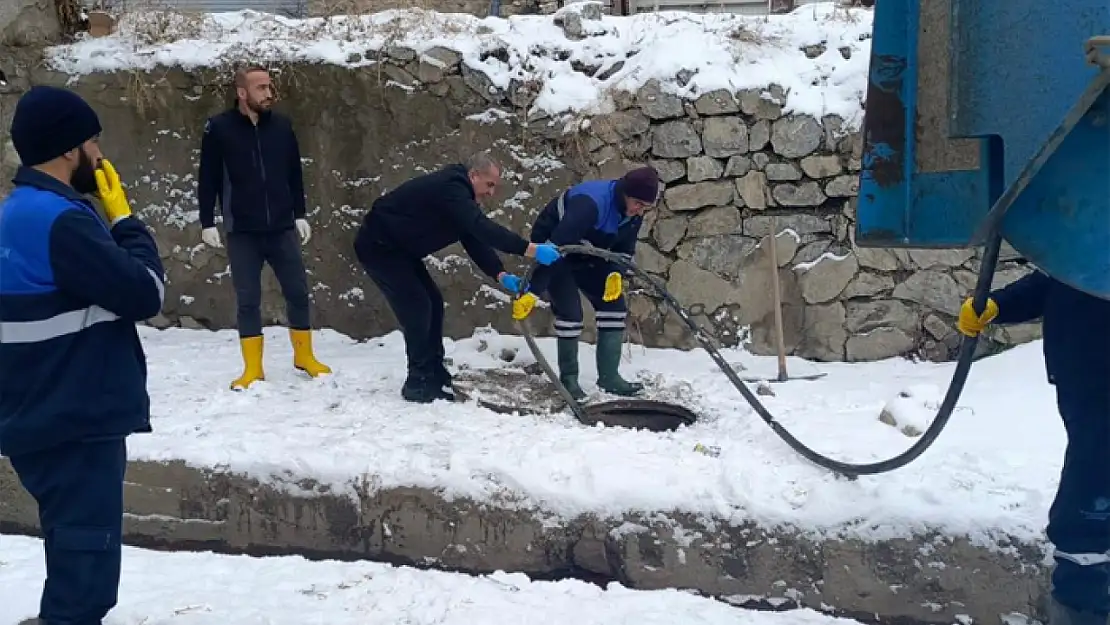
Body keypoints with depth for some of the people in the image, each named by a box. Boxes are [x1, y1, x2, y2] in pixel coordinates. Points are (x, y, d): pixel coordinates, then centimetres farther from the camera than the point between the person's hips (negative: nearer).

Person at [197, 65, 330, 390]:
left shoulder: (282, 125, 2)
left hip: (282, 228, 3)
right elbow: (208, 180, -2)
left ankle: (304, 357, 24)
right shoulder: (218, 128, -6)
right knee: (248, 300, 4)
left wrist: (300, 215, 10)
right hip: (241, 232, -2)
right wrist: (207, 223, -4)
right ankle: (253, 368, 13)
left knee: (298, 292, 6)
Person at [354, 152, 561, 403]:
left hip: (398, 248, 11)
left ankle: (435, 377, 14)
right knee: (417, 307, -13)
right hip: (378, 246, -11)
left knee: (433, 303, 8)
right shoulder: (450, 187, -25)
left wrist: (501, 275, -11)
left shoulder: (458, 193, 7)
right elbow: (481, 228, -37)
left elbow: (474, 239, 3)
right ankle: (419, 383, -5)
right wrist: (531, 250, -41)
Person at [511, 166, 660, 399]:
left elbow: (625, 248, 1)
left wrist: (615, 273, -20)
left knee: (615, 306, 0)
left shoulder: (634, 212, -15)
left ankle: (609, 376, 7)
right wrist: (532, 291, -44)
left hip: (588, 255, 8)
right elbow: (555, 248, -43)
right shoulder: (590, 203, -40)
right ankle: (568, 378, 1)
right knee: (570, 312, -17)